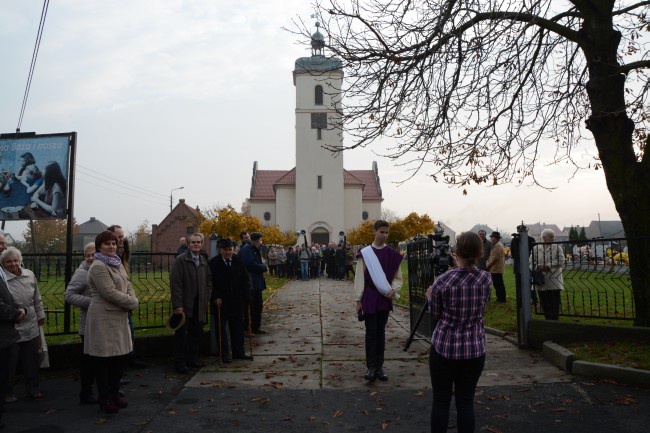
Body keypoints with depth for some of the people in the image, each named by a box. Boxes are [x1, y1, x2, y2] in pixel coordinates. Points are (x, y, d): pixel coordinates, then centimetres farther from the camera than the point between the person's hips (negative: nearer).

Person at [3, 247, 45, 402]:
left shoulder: (30, 275, 5)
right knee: (9, 363, 8)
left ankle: (33, 388, 29)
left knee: (32, 361, 14)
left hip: (31, 327, 5)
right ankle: (7, 392, 26)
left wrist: (40, 315, 17)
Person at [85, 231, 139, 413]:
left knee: (121, 357, 13)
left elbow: (128, 285, 13)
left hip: (120, 317, 8)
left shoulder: (117, 263, 13)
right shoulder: (98, 267, -14)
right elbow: (110, 293, -21)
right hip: (104, 318, -8)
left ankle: (114, 394, 29)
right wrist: (132, 302, -12)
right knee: (104, 360, 4)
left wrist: (132, 300, -7)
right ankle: (105, 399, 18)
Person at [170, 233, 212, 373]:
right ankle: (179, 363, 13)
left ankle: (193, 359, 24)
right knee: (181, 334, 4)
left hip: (199, 305, 6)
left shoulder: (203, 261, 11)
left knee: (196, 333, 10)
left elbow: (209, 280, 19)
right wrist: (177, 305, -18)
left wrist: (206, 297, 7)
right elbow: (175, 283, -13)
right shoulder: (180, 260, -8)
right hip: (184, 305, -5)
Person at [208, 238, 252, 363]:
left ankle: (238, 352, 20)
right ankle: (224, 354, 14)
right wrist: (215, 297, -14)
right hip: (220, 302, -3)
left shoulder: (238, 261, 2)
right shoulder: (213, 263, -8)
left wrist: (246, 295, -1)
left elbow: (245, 280, 8)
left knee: (238, 327, 9)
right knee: (221, 328, 5)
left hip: (237, 301, 4)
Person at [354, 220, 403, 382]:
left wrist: (393, 290, -11)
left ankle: (379, 367, 16)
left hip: (385, 298, 3)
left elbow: (398, 276, 9)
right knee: (371, 333, 0)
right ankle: (371, 367, 6)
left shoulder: (392, 254, 3)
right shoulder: (365, 253, -4)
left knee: (380, 332, 9)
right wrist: (358, 299, -5)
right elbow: (359, 278, -3)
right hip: (369, 298, -2)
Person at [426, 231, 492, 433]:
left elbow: (435, 315, -2)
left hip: (444, 347, -3)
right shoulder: (485, 278, -4)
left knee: (441, 401, 9)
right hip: (475, 349, 3)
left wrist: (430, 296, 19)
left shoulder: (442, 281, -13)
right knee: (465, 402, 11)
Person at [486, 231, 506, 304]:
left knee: (499, 285, -4)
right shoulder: (495, 245, 16)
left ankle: (502, 300, 2)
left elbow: (496, 258, -22)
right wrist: (488, 264, 13)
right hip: (495, 269, 10)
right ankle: (499, 298, 21)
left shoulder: (498, 246, -17)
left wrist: (489, 265, -15)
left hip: (497, 269, -10)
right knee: (496, 284, 14)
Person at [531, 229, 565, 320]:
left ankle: (554, 319, 8)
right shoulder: (536, 248, 7)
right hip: (541, 280, 1)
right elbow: (532, 261, 2)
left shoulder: (557, 247, 4)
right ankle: (548, 319, 21)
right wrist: (539, 267, -15)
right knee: (544, 302, 7)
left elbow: (561, 261, -6)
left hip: (554, 280, -1)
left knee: (554, 302, -1)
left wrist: (549, 266, -13)